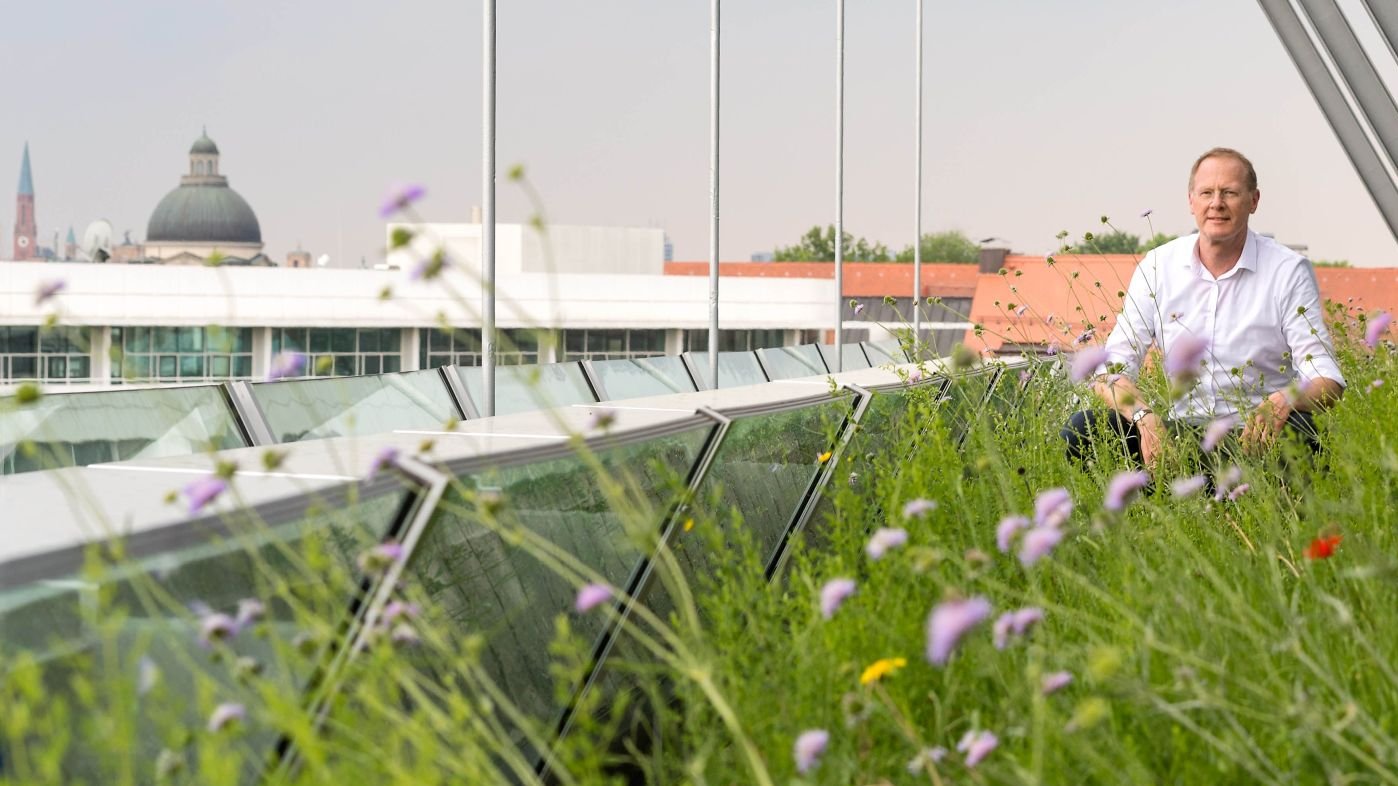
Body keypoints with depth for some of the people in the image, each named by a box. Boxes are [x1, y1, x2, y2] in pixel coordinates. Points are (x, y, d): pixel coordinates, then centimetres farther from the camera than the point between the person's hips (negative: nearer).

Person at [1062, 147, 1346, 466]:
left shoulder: (1289, 271, -2)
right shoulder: (1157, 266, 4)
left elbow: (1326, 379, -8)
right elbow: (1111, 368, -2)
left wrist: (1283, 402, -33)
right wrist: (1144, 415, -25)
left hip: (1254, 437, -2)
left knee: (1294, 432, -37)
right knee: (1081, 429, -22)